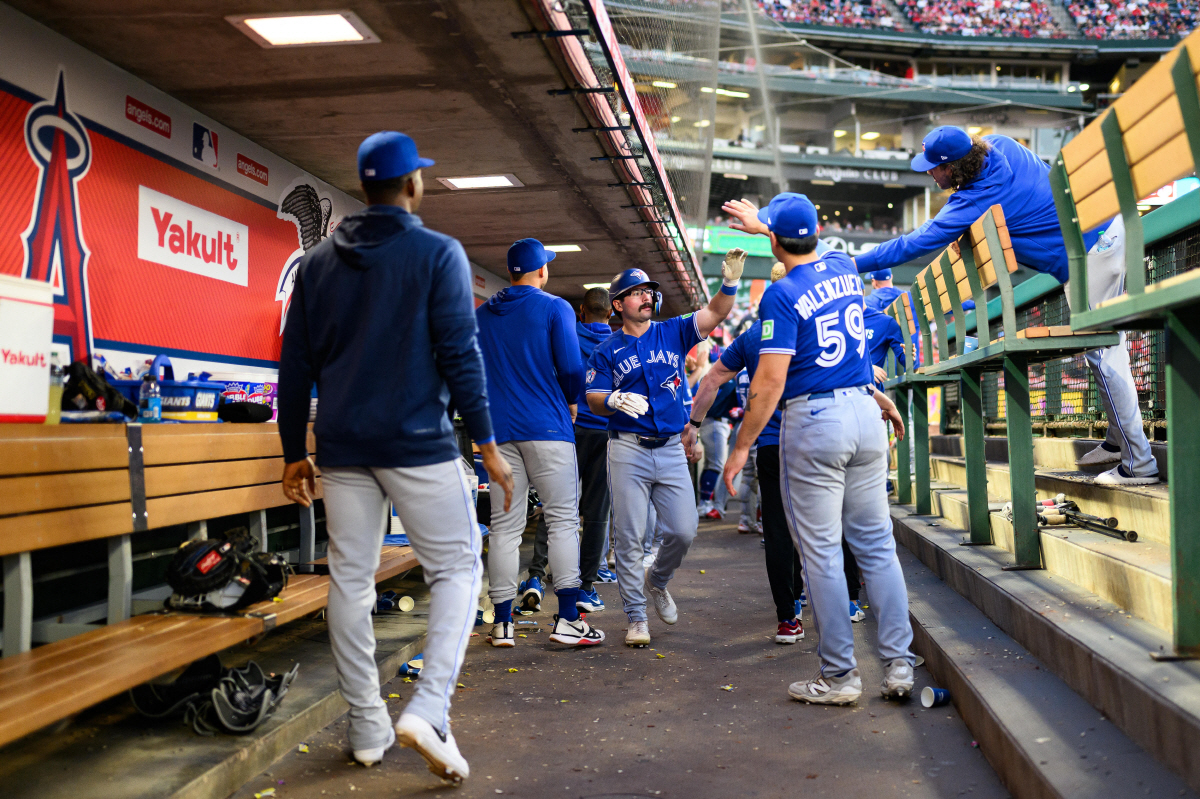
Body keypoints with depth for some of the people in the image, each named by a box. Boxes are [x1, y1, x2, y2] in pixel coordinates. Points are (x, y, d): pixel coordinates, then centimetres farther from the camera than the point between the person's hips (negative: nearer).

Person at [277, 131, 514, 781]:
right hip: (417, 443, -4)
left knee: (350, 580, 9)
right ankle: (428, 709, -10)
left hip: (342, 446, 5)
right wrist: (487, 443, -5)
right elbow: (460, 354, -9)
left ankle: (367, 728, 15)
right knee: (456, 568, 5)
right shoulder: (437, 253, -2)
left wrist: (295, 452, 16)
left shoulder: (317, 263, 12)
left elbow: (295, 366, 11)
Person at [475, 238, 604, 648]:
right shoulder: (554, 308, -1)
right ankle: (567, 619, -3)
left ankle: (503, 623, 7)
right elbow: (571, 367, -10)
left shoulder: (481, 315, 13)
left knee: (504, 526, 5)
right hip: (548, 429, -4)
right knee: (562, 520, 0)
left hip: (499, 430, 4)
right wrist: (571, 401, 9)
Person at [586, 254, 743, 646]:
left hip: (672, 448, 2)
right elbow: (593, 400, -1)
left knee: (683, 530, 0)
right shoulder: (607, 351, 4)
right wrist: (615, 400, -24)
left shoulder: (673, 333, 9)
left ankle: (657, 580, 30)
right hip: (628, 449, -2)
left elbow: (715, 313, -3)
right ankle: (636, 616, 11)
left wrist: (730, 282, -22)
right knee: (629, 537, -1)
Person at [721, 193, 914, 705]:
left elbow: (771, 381, -15)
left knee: (821, 552, 1)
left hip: (813, 420, -6)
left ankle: (839, 676, 7)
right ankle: (898, 665, 11)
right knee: (877, 544, 9)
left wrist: (741, 447, -8)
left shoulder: (781, 295, -10)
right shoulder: (845, 269, 10)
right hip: (865, 412, 7)